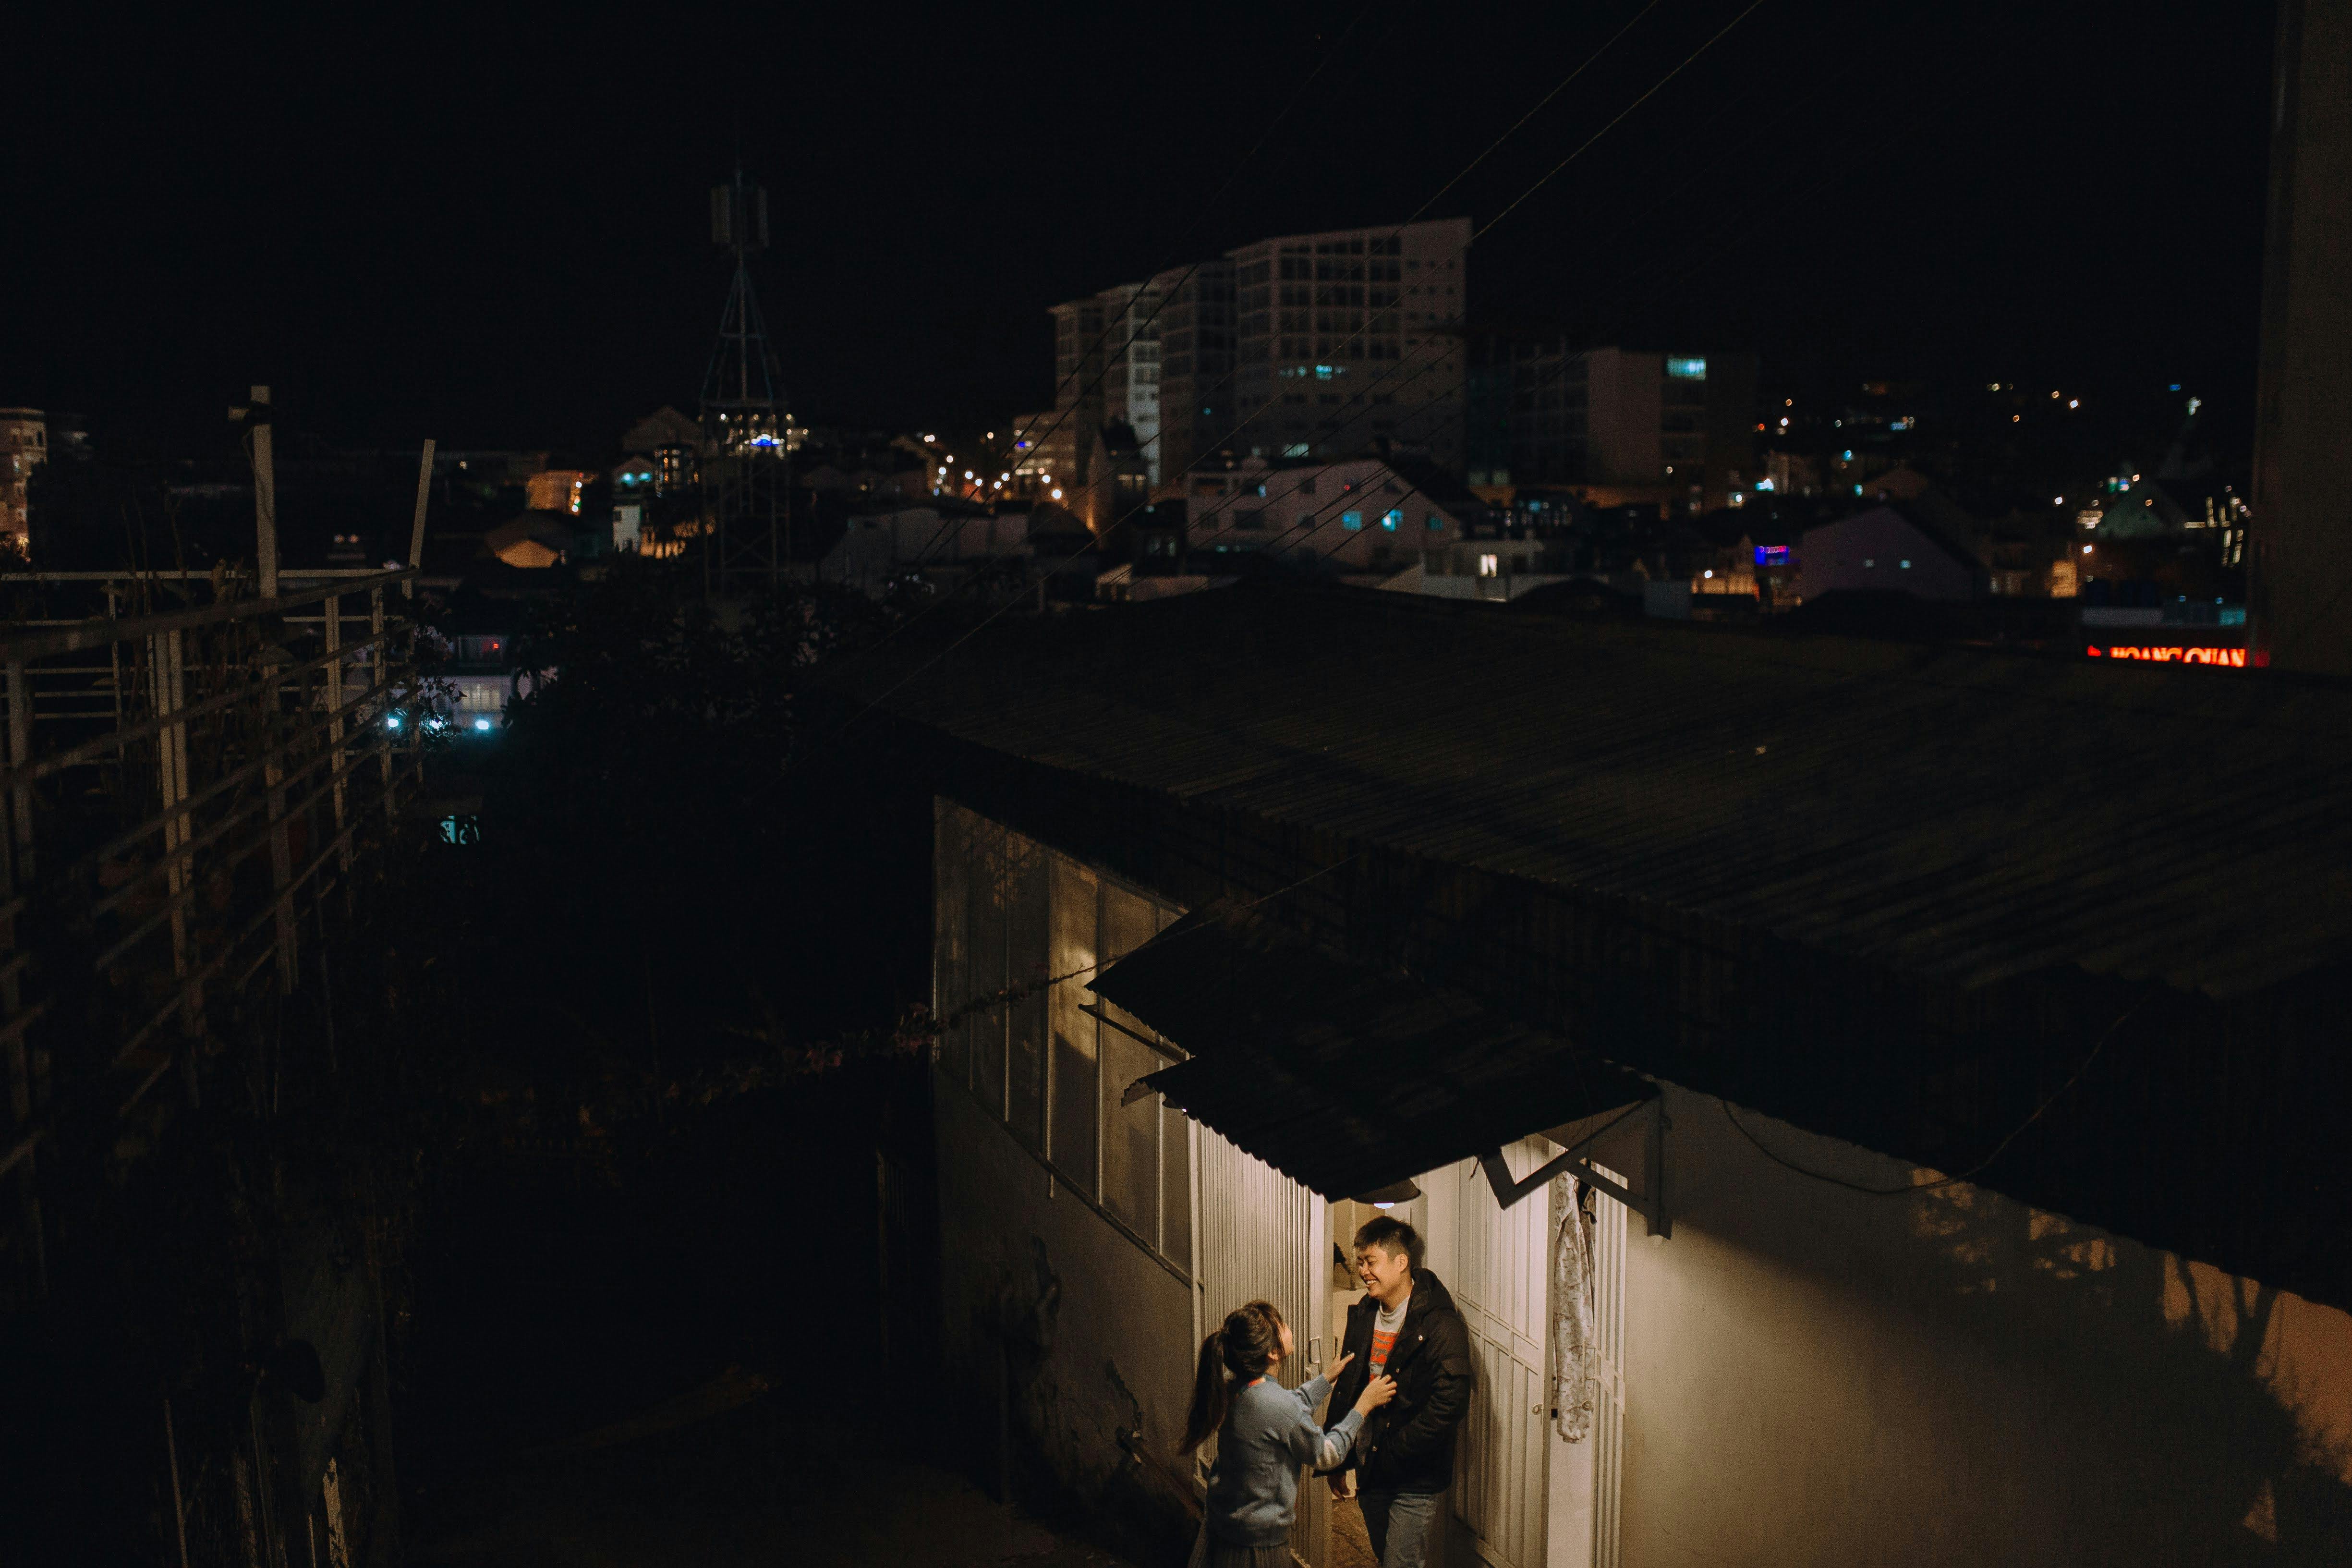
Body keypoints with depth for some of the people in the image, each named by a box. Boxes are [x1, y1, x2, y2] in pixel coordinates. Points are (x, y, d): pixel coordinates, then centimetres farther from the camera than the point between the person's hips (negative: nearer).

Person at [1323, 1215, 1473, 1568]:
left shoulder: (1442, 1327, -18)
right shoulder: (1363, 1316, 5)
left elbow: (1448, 1407, -22)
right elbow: (1345, 1389, 14)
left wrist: (1388, 1456, -18)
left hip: (1417, 1484, -7)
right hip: (1373, 1475, 7)